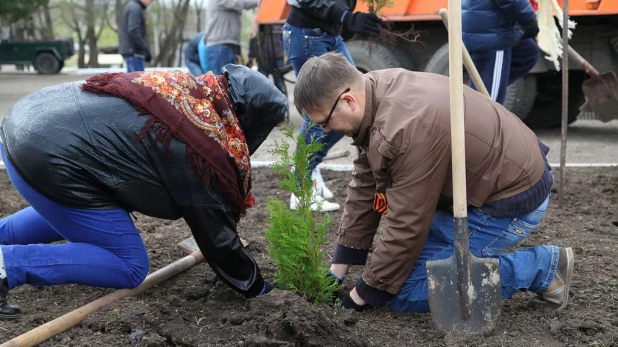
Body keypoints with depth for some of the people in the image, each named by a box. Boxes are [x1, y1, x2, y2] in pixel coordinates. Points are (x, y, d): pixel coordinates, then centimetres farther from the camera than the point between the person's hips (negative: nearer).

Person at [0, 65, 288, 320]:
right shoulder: (207, 151, -13)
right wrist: (256, 287, 13)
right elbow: (217, 235, -2)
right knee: (130, 267, 2)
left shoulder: (188, 89, 11)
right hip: (50, 158, -10)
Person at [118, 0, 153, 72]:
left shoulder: (130, 7, 19)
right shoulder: (135, 8, -12)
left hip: (129, 50, 10)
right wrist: (146, 50, -21)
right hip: (134, 52, -10)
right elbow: (134, 32, -22)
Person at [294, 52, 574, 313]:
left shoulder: (407, 129, -32)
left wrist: (365, 293, -11)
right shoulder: (374, 91, -3)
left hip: (511, 199, -9)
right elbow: (365, 186, 3)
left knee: (407, 293, -10)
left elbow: (407, 227, -24)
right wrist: (339, 267, 5)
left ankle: (542, 267, -5)